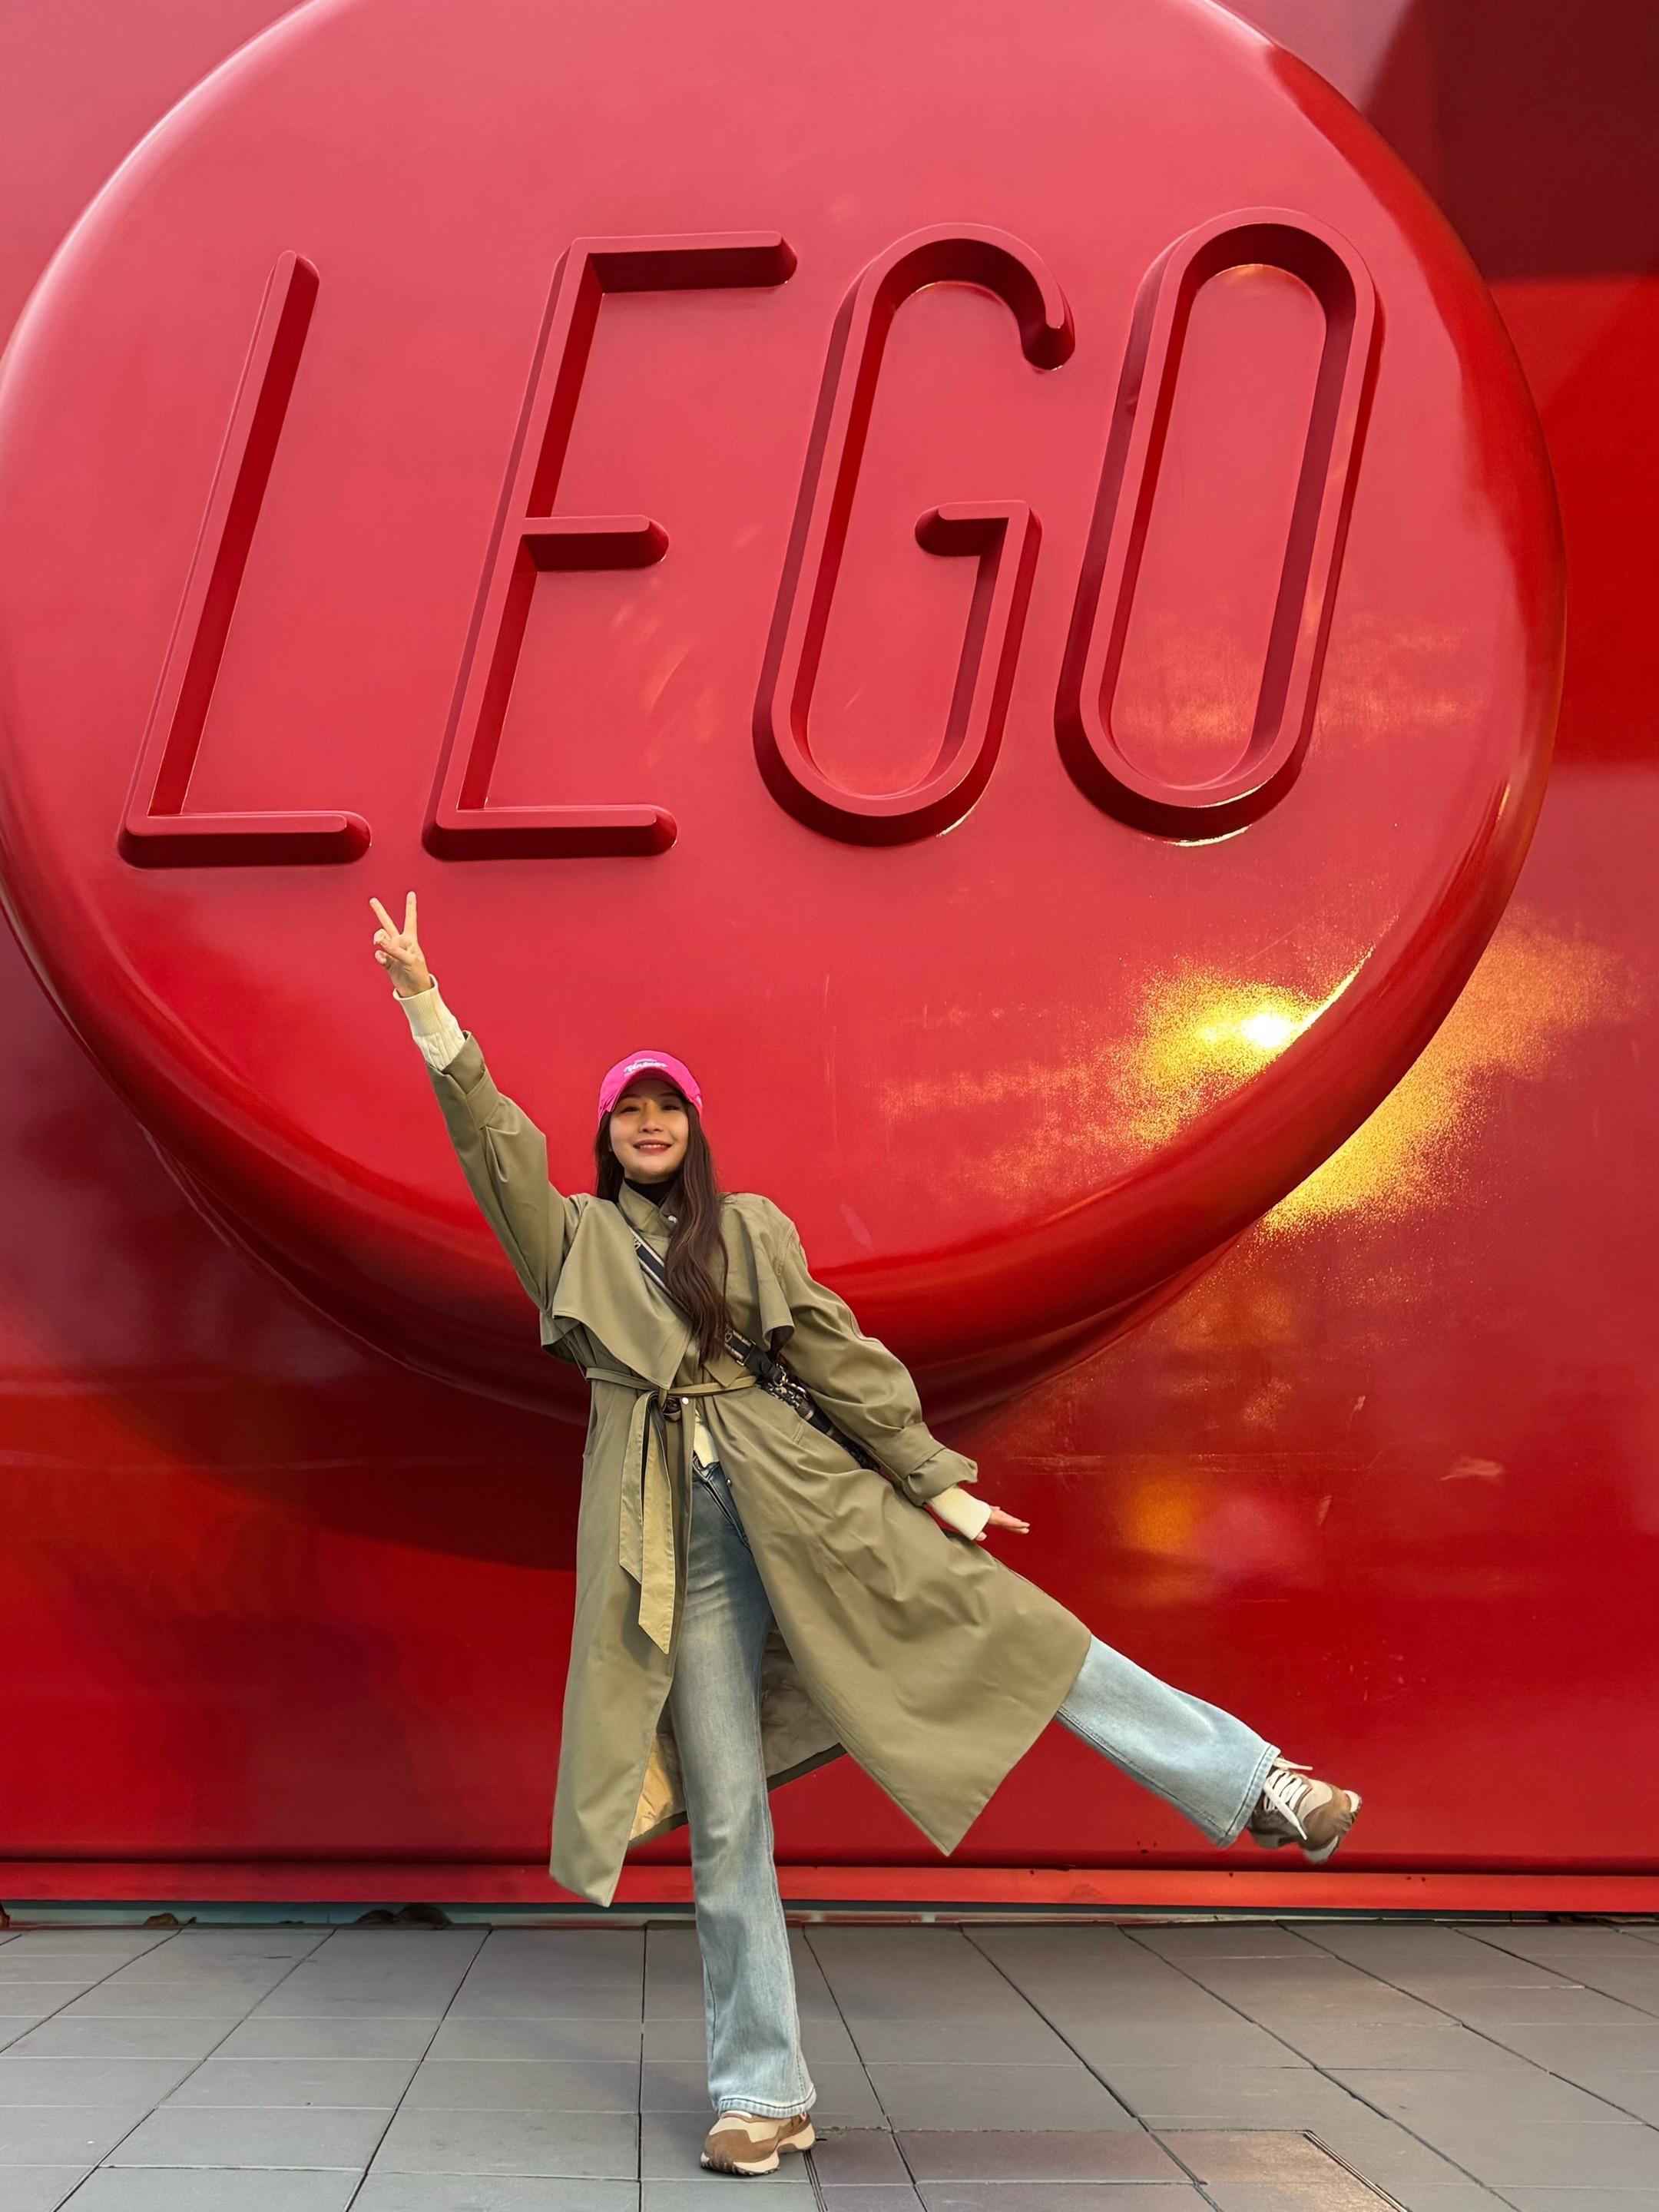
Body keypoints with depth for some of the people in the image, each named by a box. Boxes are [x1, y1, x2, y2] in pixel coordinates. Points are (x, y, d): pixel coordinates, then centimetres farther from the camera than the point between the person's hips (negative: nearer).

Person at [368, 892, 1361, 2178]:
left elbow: (836, 1353, 10)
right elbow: (493, 1143, -1)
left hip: (808, 1499, 1)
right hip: (682, 1542, -1)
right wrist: (426, 1005, -10)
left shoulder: (754, 1231, 14)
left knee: (1007, 1629, -8)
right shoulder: (575, 1241, 12)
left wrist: (935, 1480, 4)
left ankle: (1255, 1788, 1)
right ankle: (762, 2096, 8)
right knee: (725, 1818, -1)